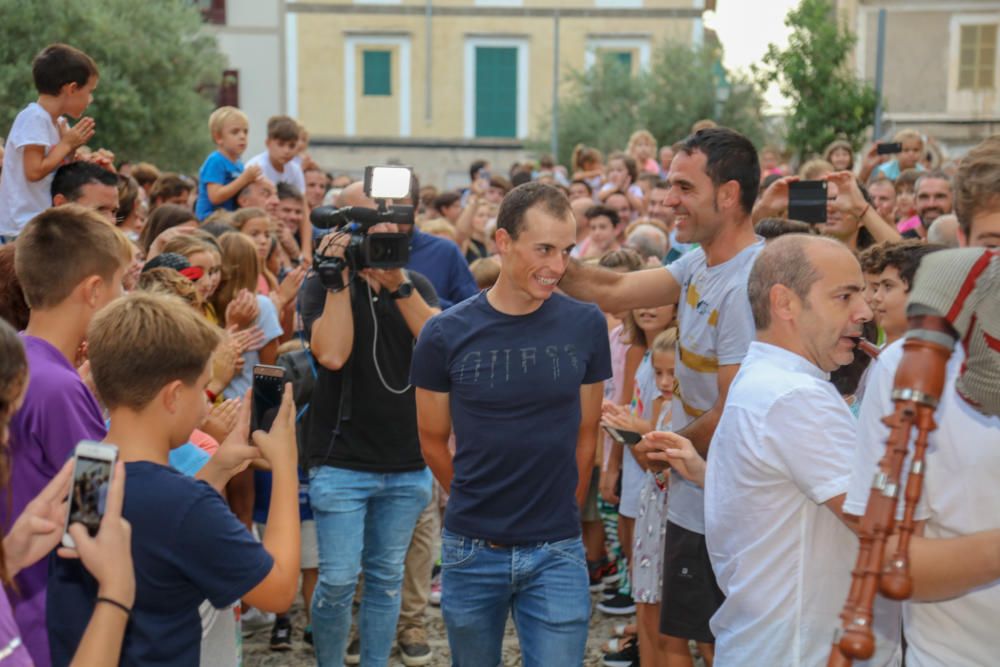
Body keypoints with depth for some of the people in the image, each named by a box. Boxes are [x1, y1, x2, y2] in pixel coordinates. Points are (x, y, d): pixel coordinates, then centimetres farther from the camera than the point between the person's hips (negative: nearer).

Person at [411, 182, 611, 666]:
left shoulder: (586, 326, -4)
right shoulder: (446, 334, -7)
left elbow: (585, 433, 6)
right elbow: (433, 441, 5)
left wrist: (560, 512, 9)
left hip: (557, 552, 0)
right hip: (472, 551, 1)